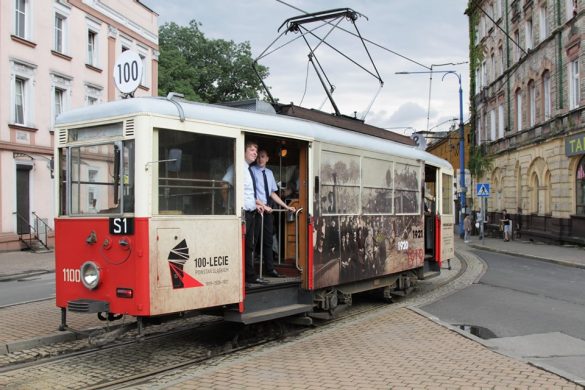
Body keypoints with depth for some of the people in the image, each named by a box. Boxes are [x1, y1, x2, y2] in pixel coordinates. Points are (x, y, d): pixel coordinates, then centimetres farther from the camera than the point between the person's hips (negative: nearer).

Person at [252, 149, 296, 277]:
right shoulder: (252, 171, -6)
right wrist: (263, 206, -20)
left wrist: (286, 207, 12)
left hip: (268, 210, 6)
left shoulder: (269, 173, 13)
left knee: (268, 240, 11)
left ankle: (270, 269, 19)